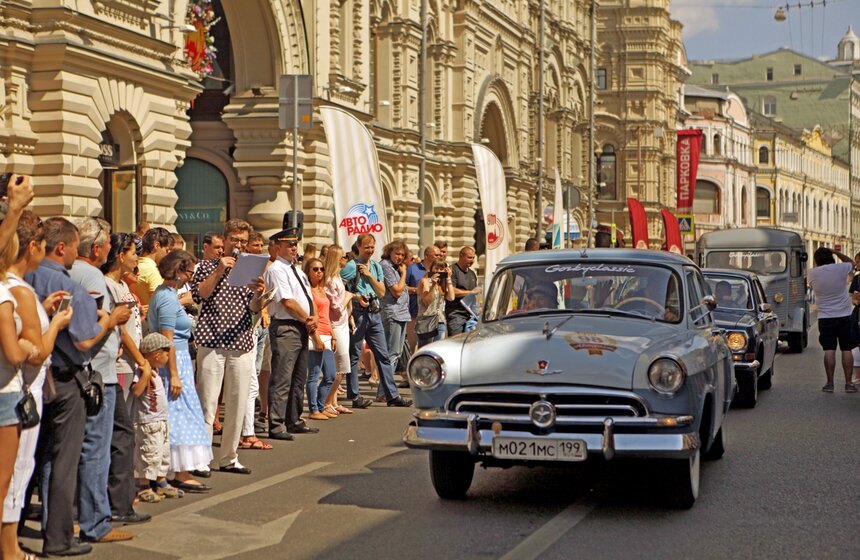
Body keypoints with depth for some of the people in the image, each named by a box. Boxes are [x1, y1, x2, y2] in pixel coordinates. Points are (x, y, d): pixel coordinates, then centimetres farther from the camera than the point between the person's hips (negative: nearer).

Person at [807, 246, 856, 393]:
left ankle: (829, 383, 0)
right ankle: (848, 383, 4)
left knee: (829, 350, 1)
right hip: (844, 315, 0)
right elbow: (851, 263, 16)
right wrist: (836, 252, 17)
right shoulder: (841, 268, -7)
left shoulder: (812, 274, -7)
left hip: (825, 318, 0)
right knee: (846, 350, 4)